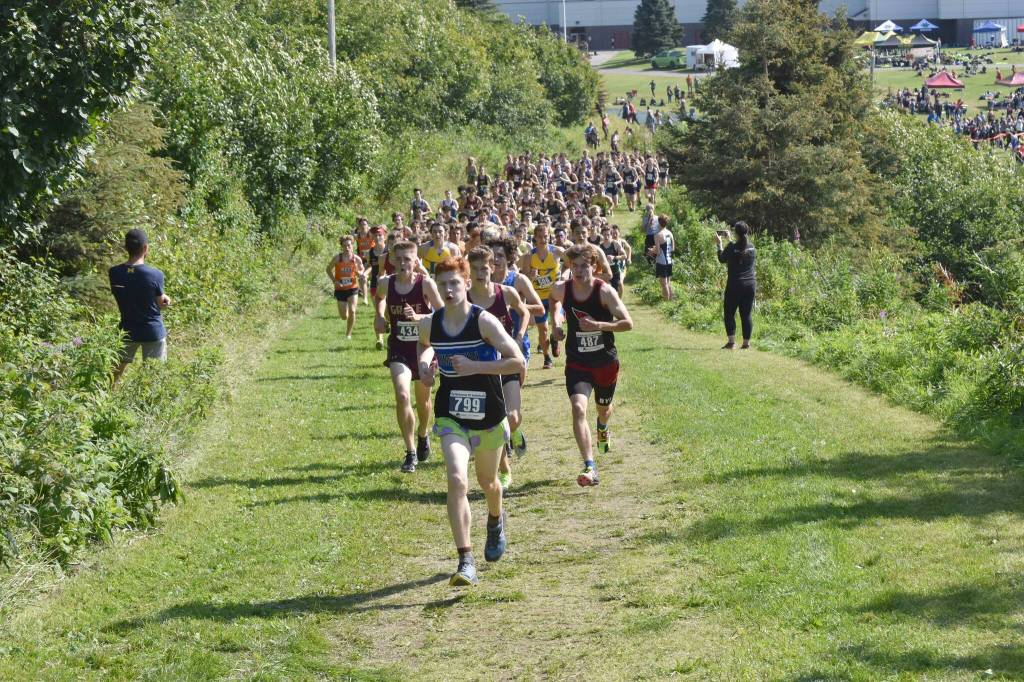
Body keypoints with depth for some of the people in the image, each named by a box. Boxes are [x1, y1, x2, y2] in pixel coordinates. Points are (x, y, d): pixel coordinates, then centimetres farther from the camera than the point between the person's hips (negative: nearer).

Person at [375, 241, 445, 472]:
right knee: (402, 395, -20)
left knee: (423, 399, 18)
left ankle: (422, 436, 49)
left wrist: (419, 317, -31)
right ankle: (411, 453, -12)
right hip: (399, 349, 0)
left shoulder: (426, 284, -16)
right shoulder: (386, 283, -7)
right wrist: (380, 316, 1)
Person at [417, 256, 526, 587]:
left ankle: (496, 521, 58)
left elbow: (518, 362, -19)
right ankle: (466, 561, -21)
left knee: (487, 482, 20)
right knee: (457, 479, -21)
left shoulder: (484, 321, -17)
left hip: (488, 416, -1)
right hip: (451, 416, 1)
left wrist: (475, 367, -25)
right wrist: (425, 364, 0)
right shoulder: (429, 323, -5)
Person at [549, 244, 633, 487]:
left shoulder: (604, 291, -17)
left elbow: (628, 323, -19)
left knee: (603, 407, 23)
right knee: (578, 408, -23)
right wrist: (557, 322, 3)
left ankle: (602, 428, 64)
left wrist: (598, 325, -32)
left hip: (606, 362, 0)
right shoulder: (562, 289, -8)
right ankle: (590, 468, -28)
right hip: (577, 363, 0)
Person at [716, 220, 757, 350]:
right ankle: (746, 343, 6)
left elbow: (722, 259, 2)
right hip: (750, 284, 4)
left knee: (729, 313, 5)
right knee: (747, 314, 6)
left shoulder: (732, 247, -12)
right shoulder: (752, 248, 3)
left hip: (735, 285, -4)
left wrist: (719, 244, 13)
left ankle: (731, 341, -4)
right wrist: (730, 240, 28)